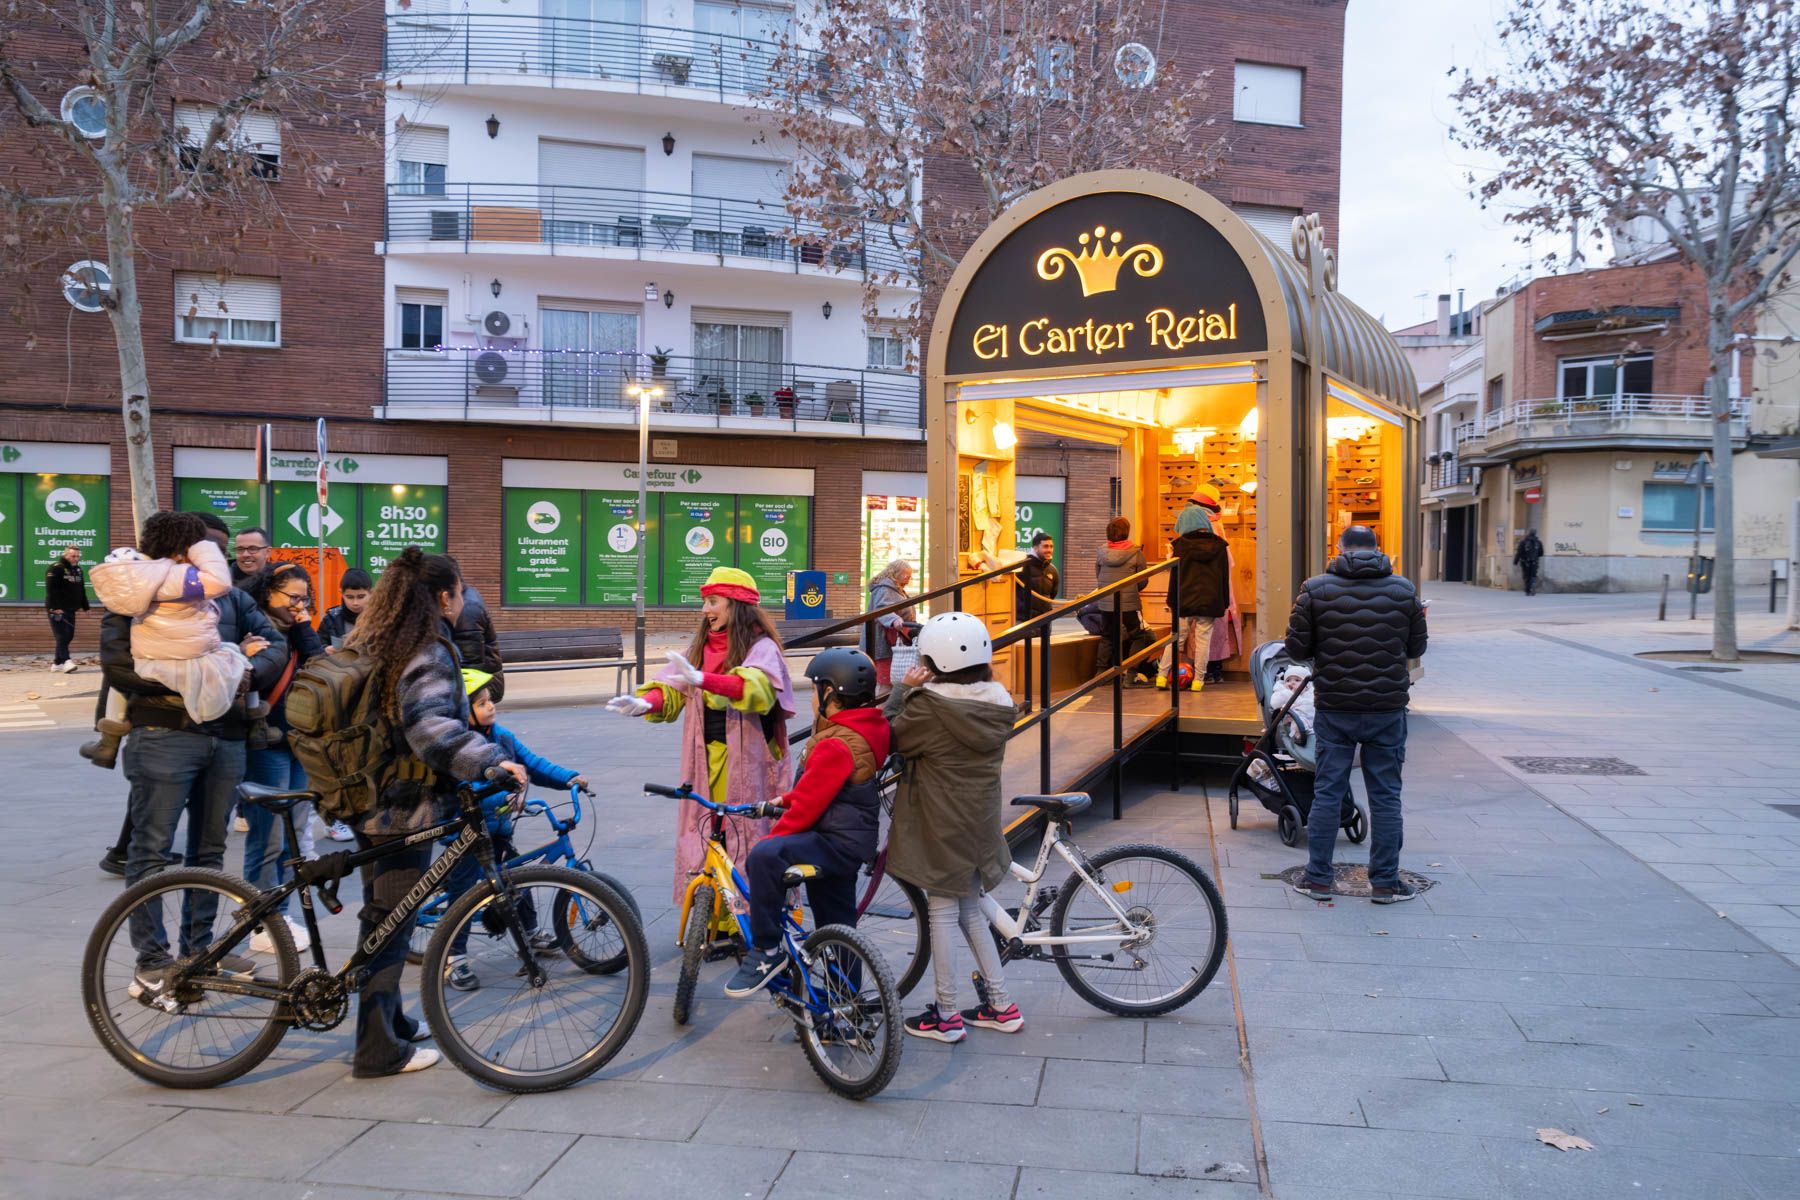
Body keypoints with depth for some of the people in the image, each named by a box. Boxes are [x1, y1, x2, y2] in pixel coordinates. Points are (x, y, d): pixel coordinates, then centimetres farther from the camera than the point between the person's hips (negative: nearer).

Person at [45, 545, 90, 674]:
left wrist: (83, 606, 16)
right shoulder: (56, 568, -10)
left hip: (70, 610, 8)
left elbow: (81, 590, 22)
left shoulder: (78, 570, 16)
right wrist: (54, 607, -24)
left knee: (68, 636, 8)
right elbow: (50, 589, -17)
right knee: (61, 636, -13)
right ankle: (66, 661, -20)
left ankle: (57, 663, 17)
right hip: (57, 610, -8)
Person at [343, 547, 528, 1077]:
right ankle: (379, 1051, 9)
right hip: (406, 809, -9)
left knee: (382, 918, 20)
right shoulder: (431, 655, -18)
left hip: (372, 802, 9)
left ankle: (390, 1020, 35)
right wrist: (489, 759, -41)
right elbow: (431, 727, -33)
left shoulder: (373, 644, 10)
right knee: (391, 923, 0)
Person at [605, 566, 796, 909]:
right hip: (705, 759, 5)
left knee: (747, 835, -4)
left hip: (747, 761, -5)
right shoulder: (700, 646, 13)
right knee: (707, 835, 3)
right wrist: (645, 703, -20)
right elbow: (672, 690, 3)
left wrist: (702, 680, -41)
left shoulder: (761, 647, -5)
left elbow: (757, 687, -26)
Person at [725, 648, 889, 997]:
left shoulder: (836, 746, -22)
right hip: (851, 838, 11)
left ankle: (767, 950, -20)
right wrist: (787, 799, 16)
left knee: (763, 857, -30)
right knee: (836, 922, 22)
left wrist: (771, 840, -11)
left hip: (838, 843, -11)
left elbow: (807, 806, -21)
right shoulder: (866, 729, 10)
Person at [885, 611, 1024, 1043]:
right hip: (980, 825, 6)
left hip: (940, 827, -6)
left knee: (942, 914, 4)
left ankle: (946, 1016, 13)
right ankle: (1001, 1006, 25)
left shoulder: (928, 704, -20)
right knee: (970, 911, 20)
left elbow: (894, 737, -7)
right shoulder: (997, 704, -1)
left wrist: (903, 690, 0)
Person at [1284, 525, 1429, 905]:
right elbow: (1416, 648, 7)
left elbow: (1296, 649, -3)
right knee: (1385, 796, 9)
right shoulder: (1403, 589, 0)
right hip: (1387, 709, 1)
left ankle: (1318, 878, 14)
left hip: (1334, 709, 0)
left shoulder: (1316, 589, -6)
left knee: (1327, 793, 8)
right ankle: (1385, 882, 16)